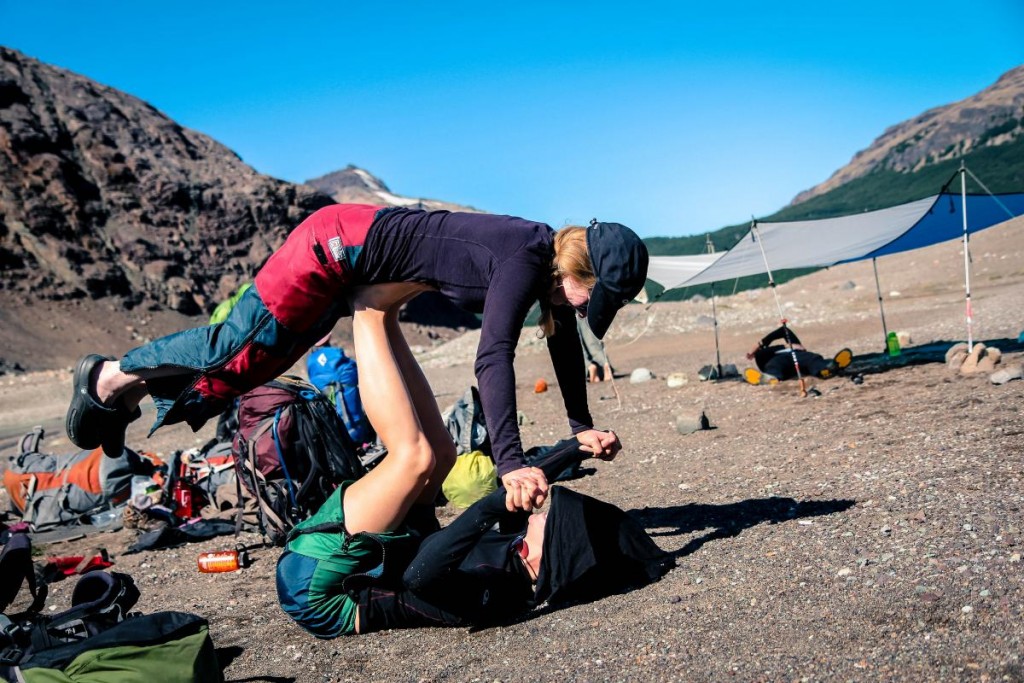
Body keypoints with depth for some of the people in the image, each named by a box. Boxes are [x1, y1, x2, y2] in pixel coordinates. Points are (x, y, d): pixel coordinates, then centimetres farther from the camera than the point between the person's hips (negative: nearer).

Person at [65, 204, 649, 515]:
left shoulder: (553, 256, -1)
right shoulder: (526, 257, -27)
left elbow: (565, 340, 11)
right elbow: (493, 356, -37)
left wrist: (583, 427, 9)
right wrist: (511, 462, -40)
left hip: (357, 272, 9)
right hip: (337, 247, -9)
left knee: (253, 365, 15)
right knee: (239, 345, -1)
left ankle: (128, 394, 33)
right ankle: (111, 378, 21)